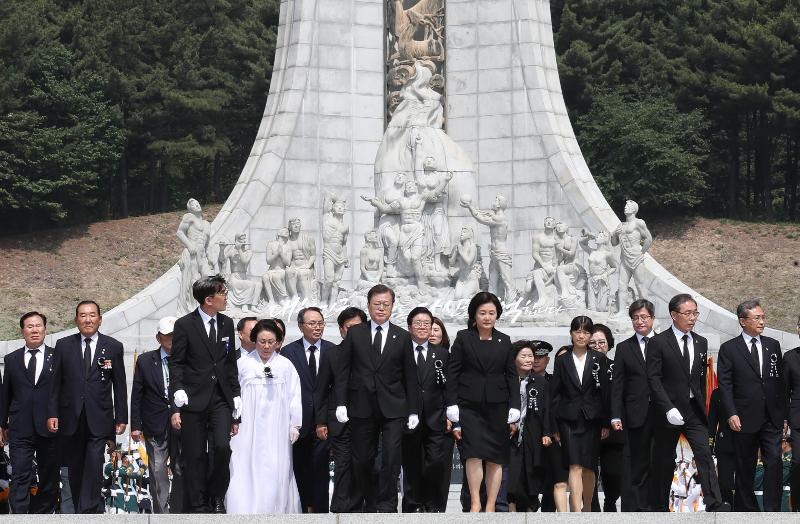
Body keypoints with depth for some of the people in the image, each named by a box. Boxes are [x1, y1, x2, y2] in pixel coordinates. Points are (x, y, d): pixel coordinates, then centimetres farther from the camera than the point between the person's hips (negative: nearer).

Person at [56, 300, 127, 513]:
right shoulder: (63, 345, 6)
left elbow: (119, 385, 5)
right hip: (71, 420, 2)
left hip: (99, 420, -2)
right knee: (75, 469, 8)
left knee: (94, 467, -13)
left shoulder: (113, 347, 4)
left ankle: (87, 511, -13)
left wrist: (121, 418, 2)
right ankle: (95, 510, 21)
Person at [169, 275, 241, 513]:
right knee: (195, 457, 1)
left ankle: (217, 498, 6)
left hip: (221, 399, 3)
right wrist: (176, 406, -11)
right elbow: (176, 365, -5)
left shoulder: (226, 324, 10)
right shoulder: (184, 324, -4)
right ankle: (198, 506, 11)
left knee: (222, 447, -14)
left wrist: (236, 401, 11)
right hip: (194, 400, -3)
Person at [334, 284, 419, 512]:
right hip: (362, 407, 1)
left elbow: (410, 376, 8)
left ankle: (387, 505, -4)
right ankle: (370, 504, 16)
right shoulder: (354, 334, 7)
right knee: (362, 460, 3)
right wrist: (341, 403, -4)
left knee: (391, 457, -11)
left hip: (393, 408, -1)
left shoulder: (402, 337, 7)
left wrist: (413, 410, 4)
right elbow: (342, 371, 5)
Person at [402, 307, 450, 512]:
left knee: (436, 463, -8)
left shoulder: (442, 354, 12)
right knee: (412, 467, 3)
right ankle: (413, 506, 11)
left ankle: (434, 505, 3)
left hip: (435, 419, 1)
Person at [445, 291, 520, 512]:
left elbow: (512, 376, 11)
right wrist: (452, 408, -4)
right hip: (470, 405, -2)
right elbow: (453, 374, 2)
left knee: (496, 459, 1)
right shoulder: (463, 338, 4)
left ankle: (490, 506, 5)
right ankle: (474, 503, -10)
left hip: (497, 406, 2)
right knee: (475, 453, -16)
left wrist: (514, 411, 3)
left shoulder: (504, 341, 11)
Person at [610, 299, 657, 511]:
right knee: (639, 464, 2)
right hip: (637, 415, 1)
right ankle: (641, 507, 5)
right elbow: (617, 385, 7)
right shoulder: (624, 348, 10)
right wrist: (616, 416, -2)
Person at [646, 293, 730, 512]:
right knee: (664, 462, 4)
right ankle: (659, 507, 15)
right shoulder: (658, 343, -5)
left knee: (704, 455, -11)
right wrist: (668, 409, -19)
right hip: (669, 411, -4)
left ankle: (714, 505, -20)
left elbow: (702, 379, 17)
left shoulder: (701, 343, 12)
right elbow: (653, 379, -11)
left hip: (694, 411, 4)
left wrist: (702, 407, 12)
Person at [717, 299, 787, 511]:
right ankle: (746, 509, 17)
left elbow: (780, 382, 12)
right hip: (745, 419, -2)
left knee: (774, 463, -8)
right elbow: (724, 384, -3)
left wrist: (783, 415, 8)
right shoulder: (729, 349, 0)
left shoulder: (773, 345, 10)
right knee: (745, 468, 7)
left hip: (772, 419, 2)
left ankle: (773, 511, -7)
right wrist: (731, 414, -13)